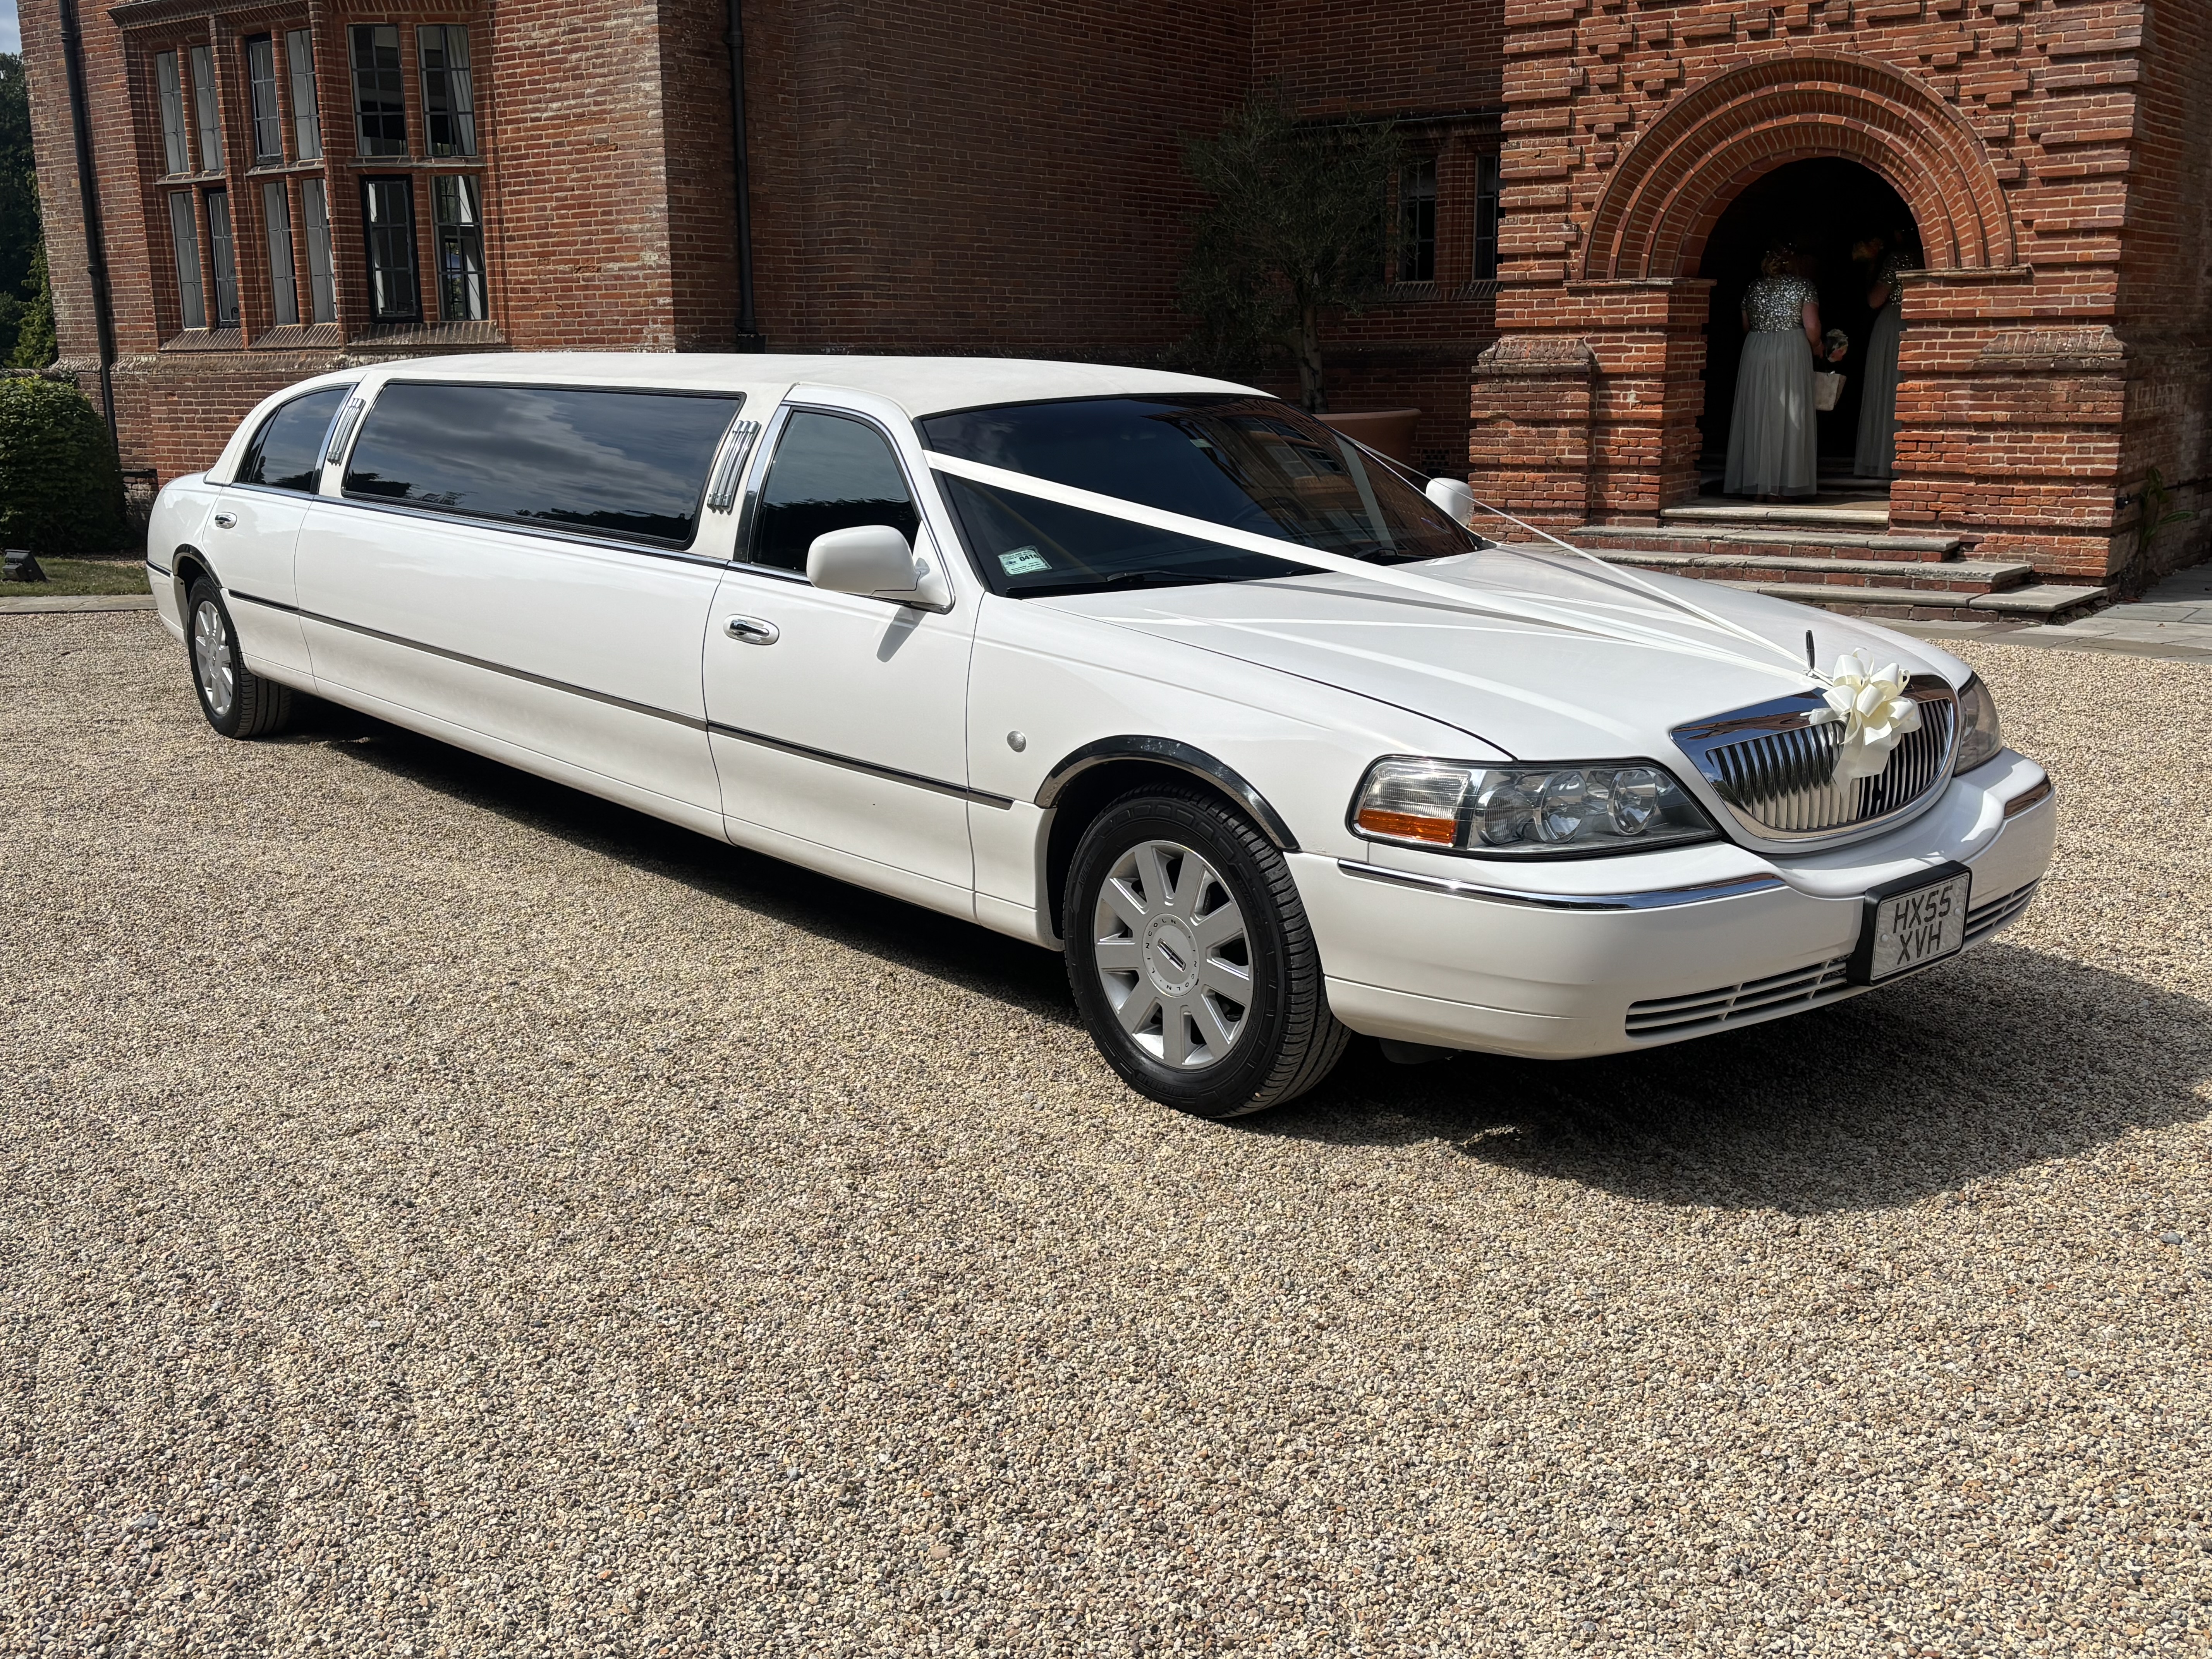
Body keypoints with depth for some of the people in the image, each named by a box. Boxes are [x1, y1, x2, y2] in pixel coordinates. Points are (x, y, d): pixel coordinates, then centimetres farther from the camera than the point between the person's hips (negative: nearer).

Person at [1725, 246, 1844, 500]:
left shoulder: (1753, 289, 10)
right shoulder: (1804, 287, -1)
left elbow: (1746, 328, 11)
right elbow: (1812, 327, -7)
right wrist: (1819, 349, 9)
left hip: (1755, 354, 3)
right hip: (1792, 355, -3)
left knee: (1757, 417, 6)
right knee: (1787, 418, 0)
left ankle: (1756, 484, 5)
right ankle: (1777, 486, -5)